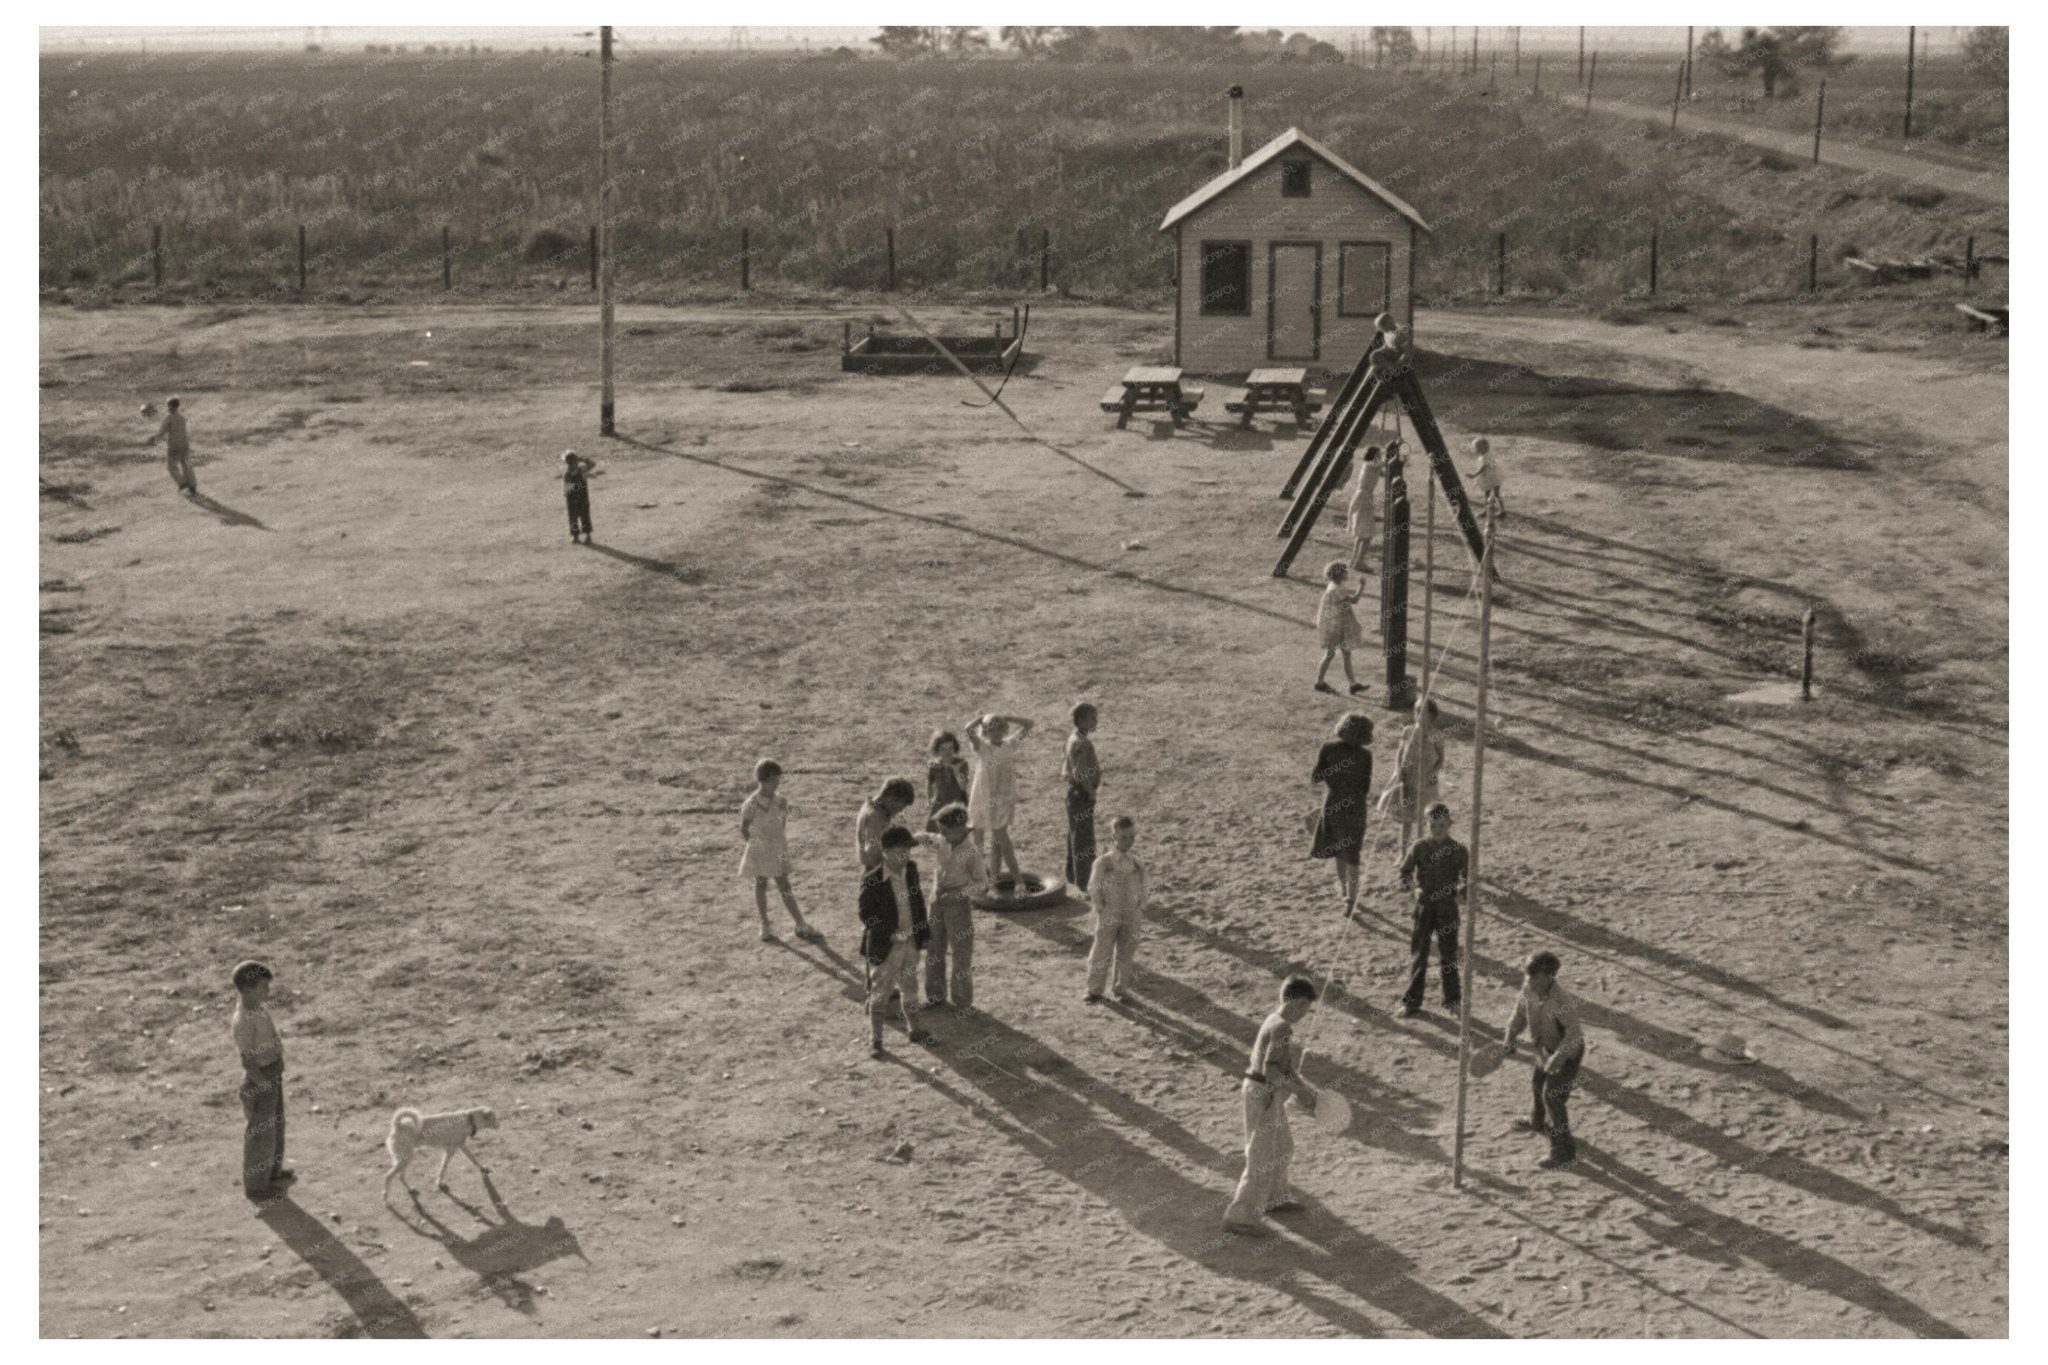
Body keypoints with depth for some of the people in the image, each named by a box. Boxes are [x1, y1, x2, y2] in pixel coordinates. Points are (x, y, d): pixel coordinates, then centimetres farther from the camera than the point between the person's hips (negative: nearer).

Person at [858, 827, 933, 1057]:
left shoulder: (911, 869, -4)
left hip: (911, 942, 6)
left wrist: (924, 933, 8)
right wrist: (890, 934, -22)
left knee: (908, 988, 21)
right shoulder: (871, 882, -22)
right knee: (880, 993, 6)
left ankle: (911, 1029, 37)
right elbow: (866, 915, -16)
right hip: (885, 947, -6)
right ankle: (874, 1039, 19)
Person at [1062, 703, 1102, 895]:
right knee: (1084, 838, -3)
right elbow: (1079, 772, -31)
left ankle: (1073, 875, 33)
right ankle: (1083, 882, 2)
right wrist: (1090, 791, -18)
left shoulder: (1073, 739, 9)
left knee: (1075, 835, 20)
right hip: (1081, 794, -10)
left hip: (1075, 792, 10)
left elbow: (1064, 767, 17)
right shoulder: (1080, 743, -23)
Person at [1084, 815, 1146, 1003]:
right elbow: (1095, 888, -6)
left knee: (1127, 952, 10)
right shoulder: (1103, 863, -8)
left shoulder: (1138, 865, 3)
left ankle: (1120, 988, 22)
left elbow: (1141, 889, 8)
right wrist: (1101, 909, -10)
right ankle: (1095, 991, 8)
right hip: (1109, 916, -4)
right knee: (1102, 953, 0)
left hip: (1131, 916, 4)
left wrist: (1141, 909, 1)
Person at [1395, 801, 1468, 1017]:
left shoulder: (1458, 850, -1)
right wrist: (1414, 887, -14)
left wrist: (1460, 890, -16)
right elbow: (1404, 873, 4)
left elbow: (1468, 878, 4)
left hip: (1448, 908, 0)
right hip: (1423, 906, 0)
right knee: (1418, 955, 0)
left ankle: (1452, 1001, 21)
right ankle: (1411, 1003, 6)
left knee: (1448, 956, 7)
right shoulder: (1419, 847, 0)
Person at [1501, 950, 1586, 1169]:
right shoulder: (1528, 990, -18)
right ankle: (1539, 1122, 58)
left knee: (1552, 1096, -8)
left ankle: (1564, 1151, 5)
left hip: (1567, 1051, -8)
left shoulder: (1563, 1001, -38)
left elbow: (1573, 1033, -35)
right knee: (1538, 1085, 27)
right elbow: (1520, 1013, -1)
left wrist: (1558, 1057, -46)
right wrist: (1509, 1039, -11)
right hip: (1546, 1046, 8)